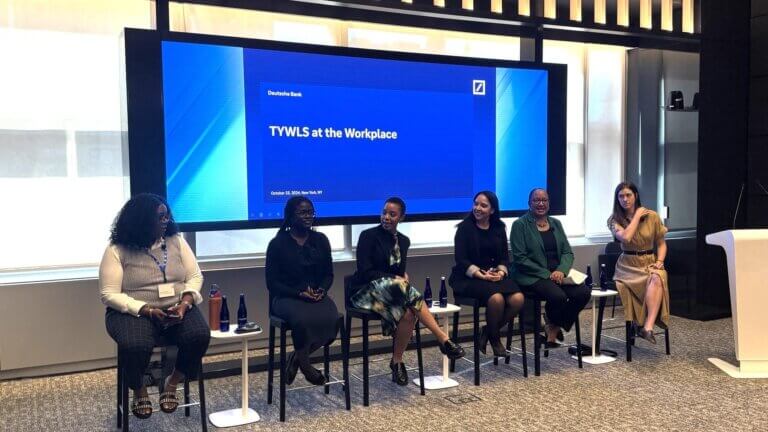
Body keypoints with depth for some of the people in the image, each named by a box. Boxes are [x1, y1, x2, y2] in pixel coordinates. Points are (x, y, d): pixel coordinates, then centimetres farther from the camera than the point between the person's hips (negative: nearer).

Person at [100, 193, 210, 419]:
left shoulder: (176, 241, 5)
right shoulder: (117, 250, -6)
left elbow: (195, 276, 6)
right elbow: (110, 295, -10)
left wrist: (184, 303, -15)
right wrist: (148, 311, -21)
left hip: (177, 308, 3)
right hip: (134, 312, -3)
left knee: (199, 336, -27)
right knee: (134, 346, -35)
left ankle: (171, 383, 1)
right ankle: (139, 391, -1)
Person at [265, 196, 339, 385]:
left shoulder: (320, 240, 11)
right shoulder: (278, 244, -2)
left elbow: (328, 274, 16)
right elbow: (272, 282, -4)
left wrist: (322, 290, -7)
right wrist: (299, 294, -15)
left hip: (317, 295, 4)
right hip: (286, 297, -4)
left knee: (332, 319, -28)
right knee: (303, 319, -36)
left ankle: (297, 357, -5)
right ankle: (305, 365, -7)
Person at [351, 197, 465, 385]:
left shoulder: (403, 240, 11)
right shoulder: (368, 236, -7)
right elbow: (365, 272, -13)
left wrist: (404, 276, -8)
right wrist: (395, 278, -18)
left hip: (393, 291, 6)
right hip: (367, 290, -5)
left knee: (408, 313, -30)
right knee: (398, 286, -34)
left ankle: (397, 362, -17)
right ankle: (443, 340, -30)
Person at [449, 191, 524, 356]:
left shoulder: (499, 228, 13)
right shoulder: (465, 227, -1)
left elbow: (504, 256, 12)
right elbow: (461, 259, -7)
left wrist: (501, 272, -10)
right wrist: (481, 275, -19)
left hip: (495, 275, 5)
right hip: (468, 277, -5)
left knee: (518, 299, -24)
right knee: (496, 298, -33)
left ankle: (488, 331, 0)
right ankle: (495, 340, -6)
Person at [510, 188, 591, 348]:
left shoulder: (556, 223, 17)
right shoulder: (520, 225, -2)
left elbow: (568, 252, 11)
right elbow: (520, 258, -9)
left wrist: (561, 271, -11)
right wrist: (547, 274, -15)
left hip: (558, 274, 6)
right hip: (532, 277, -6)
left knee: (584, 292, -20)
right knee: (558, 296, -32)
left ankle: (554, 328, -1)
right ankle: (554, 326, 3)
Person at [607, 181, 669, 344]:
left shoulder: (652, 216, 4)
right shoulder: (614, 219, 1)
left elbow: (661, 244, 12)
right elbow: (625, 237, -19)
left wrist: (660, 261, -6)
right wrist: (637, 216, -11)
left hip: (650, 262, 1)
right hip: (628, 265, -1)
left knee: (657, 278, -35)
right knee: (654, 281, -32)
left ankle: (648, 327, -40)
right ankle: (647, 326, -25)